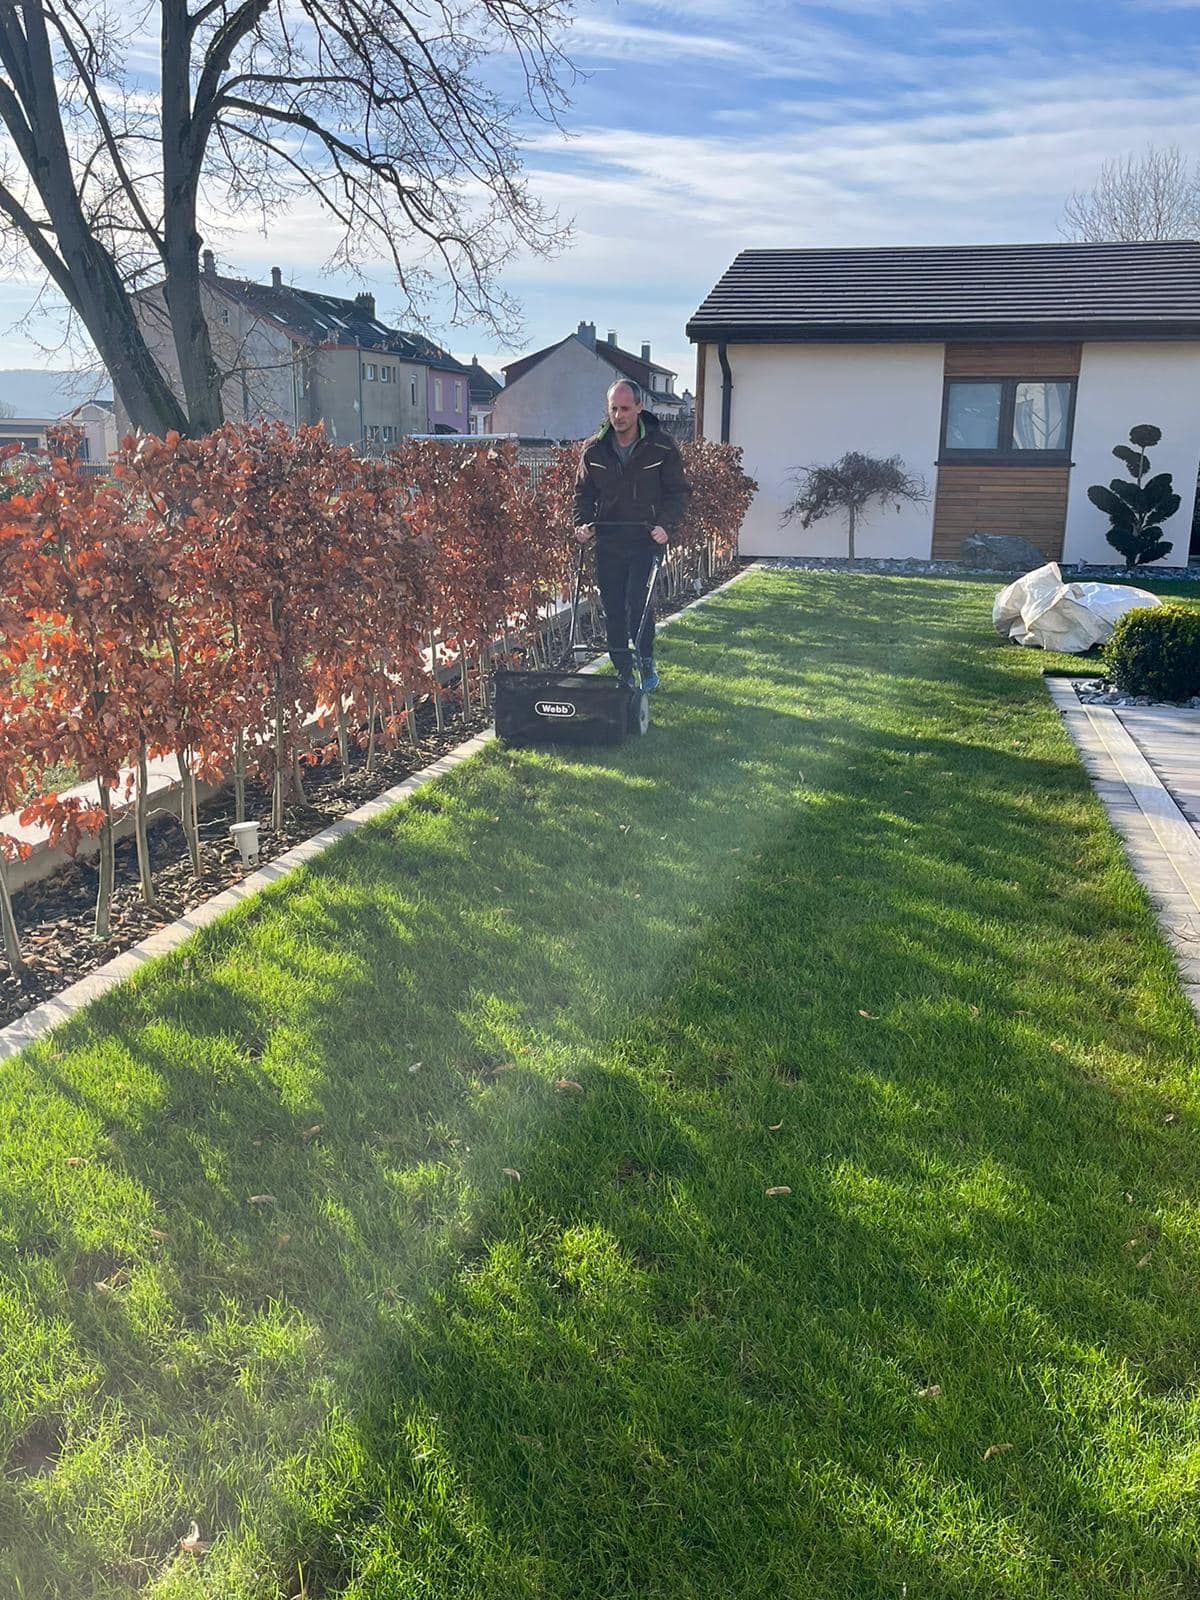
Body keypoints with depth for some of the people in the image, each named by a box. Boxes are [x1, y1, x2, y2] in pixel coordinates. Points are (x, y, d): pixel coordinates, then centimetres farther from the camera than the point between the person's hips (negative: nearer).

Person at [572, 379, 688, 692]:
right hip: (608, 542, 3)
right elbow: (583, 492, 12)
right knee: (612, 611, 5)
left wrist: (666, 525, -16)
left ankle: (646, 664, 9)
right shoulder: (594, 449, 3)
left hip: (646, 540, -3)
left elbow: (677, 491, -1)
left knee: (638, 606, -15)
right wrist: (582, 523, -5)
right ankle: (623, 675, 18)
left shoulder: (662, 446, -4)